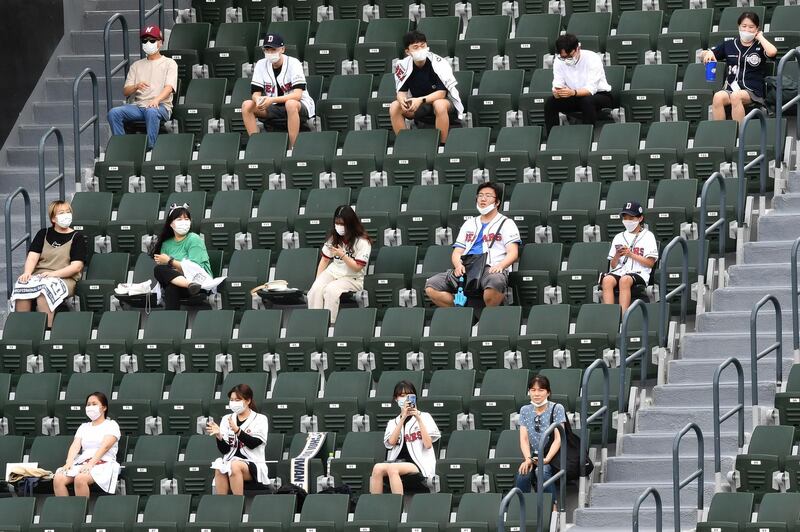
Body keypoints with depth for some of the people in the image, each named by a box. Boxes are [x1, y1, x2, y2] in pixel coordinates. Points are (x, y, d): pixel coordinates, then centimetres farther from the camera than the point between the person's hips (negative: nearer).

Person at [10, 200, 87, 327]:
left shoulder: (77, 237, 8)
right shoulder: (43, 234, 20)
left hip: (64, 278, -3)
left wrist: (53, 274, -16)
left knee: (45, 289, -38)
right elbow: (33, 256, 7)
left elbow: (76, 266, -2)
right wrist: (27, 273, -14)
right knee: (22, 286, -31)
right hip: (38, 275, 3)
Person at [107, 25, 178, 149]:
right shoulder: (137, 65, 24)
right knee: (114, 113, -22)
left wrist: (156, 100, -27)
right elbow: (125, 91, 15)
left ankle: (150, 147, -41)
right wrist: (136, 87, -10)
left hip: (161, 106, -4)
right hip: (138, 105, 4)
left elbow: (169, 87, -6)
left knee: (151, 112, -40)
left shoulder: (169, 63, 11)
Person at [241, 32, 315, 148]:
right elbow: (256, 94, -1)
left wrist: (272, 100, -36)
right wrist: (259, 100, -28)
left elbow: (297, 95, -24)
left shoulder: (293, 63, -14)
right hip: (274, 108, 5)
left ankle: (292, 147, -35)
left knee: (291, 104, -39)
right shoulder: (261, 65, 0)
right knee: (247, 105, -17)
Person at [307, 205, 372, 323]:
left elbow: (357, 267, -12)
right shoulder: (334, 237, 9)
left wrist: (342, 255, -25)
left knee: (330, 290, -34)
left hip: (352, 278, -5)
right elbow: (324, 260, 14)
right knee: (316, 288, -27)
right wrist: (318, 279, 1)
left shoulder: (362, 242, -9)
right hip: (333, 271, 5)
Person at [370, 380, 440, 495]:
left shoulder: (424, 417, 12)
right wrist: (403, 418, -7)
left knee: (392, 468, -35)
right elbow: (391, 442, 0)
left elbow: (428, 444, -3)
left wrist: (418, 419, -9)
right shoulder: (393, 423, 21)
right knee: (378, 468, -30)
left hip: (420, 465, -3)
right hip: (398, 461, 4)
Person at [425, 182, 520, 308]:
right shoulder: (469, 224, 29)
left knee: (495, 282, -43)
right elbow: (457, 252, 23)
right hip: (466, 268, 4)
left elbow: (513, 253, 2)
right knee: (431, 287, -20)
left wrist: (500, 266, -20)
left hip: (491, 269, -4)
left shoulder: (506, 223, 15)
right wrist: (458, 265, -3)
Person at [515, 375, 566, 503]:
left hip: (552, 455, -3)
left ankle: (553, 506, -30)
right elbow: (524, 439, 2)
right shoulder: (525, 411, 10)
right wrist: (528, 459, -17)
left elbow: (558, 438, -8)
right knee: (523, 473, -30)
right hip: (534, 456, 3)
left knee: (543, 471, -36)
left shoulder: (557, 409, -1)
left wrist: (546, 459, -22)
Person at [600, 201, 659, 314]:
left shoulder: (648, 236, 12)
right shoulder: (619, 238, 25)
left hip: (638, 273, -4)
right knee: (607, 280, -32)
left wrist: (631, 254, -6)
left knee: (625, 280, -38)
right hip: (619, 271, 4)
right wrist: (617, 256, -2)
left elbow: (650, 262, 2)